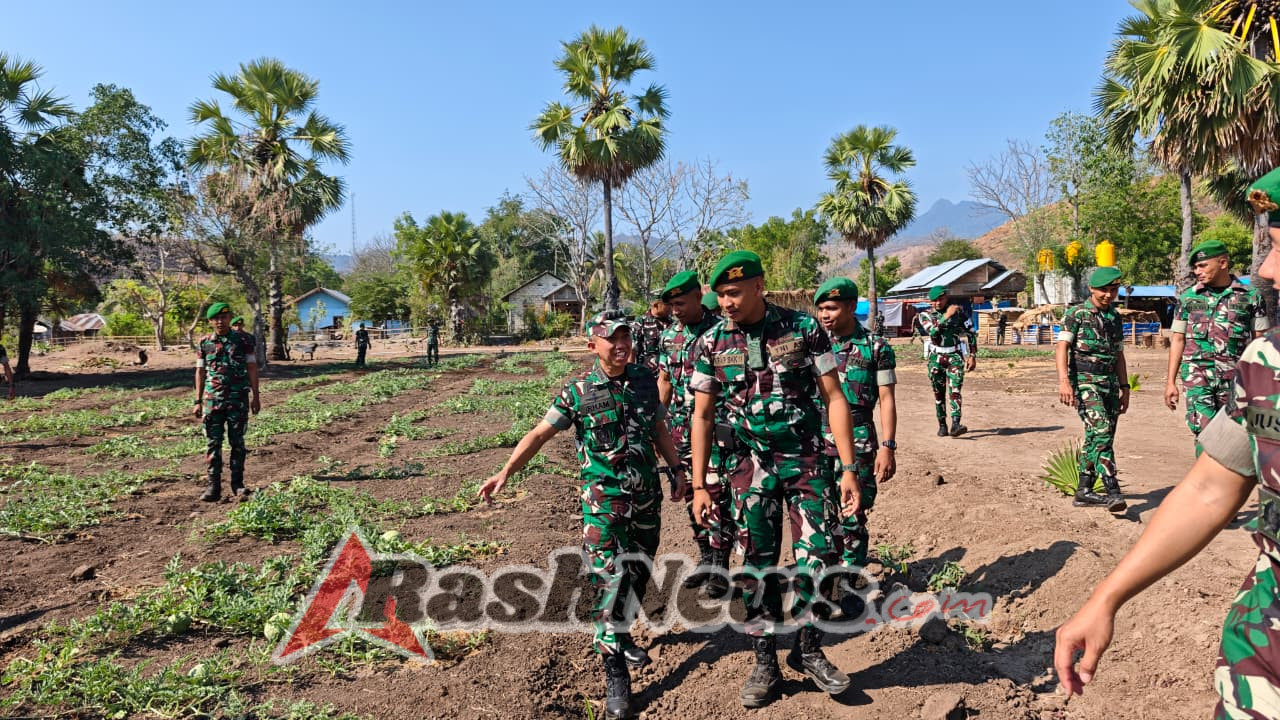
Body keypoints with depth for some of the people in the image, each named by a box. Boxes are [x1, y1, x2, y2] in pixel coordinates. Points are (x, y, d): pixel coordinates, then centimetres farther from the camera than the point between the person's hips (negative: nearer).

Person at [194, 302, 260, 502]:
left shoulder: (243, 340, 0)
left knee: (237, 442, 4)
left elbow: (252, 368, 2)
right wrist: (198, 401, 4)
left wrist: (255, 396, -2)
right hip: (213, 400, 1)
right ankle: (214, 487, 6)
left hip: (238, 399, -1)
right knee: (213, 443, 1)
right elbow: (200, 372, 8)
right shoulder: (204, 343, 5)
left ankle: (237, 484, 14)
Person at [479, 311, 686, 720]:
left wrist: (677, 469, 15)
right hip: (604, 499, -4)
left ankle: (620, 634, 39)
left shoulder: (645, 380, 2)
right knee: (609, 578, -7)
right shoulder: (579, 392, -9)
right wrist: (505, 472, -22)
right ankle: (615, 672, 2)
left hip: (647, 494, 5)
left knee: (639, 571, 15)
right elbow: (540, 433, -12)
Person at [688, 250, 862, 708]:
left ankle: (808, 650, 20)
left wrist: (848, 469, -10)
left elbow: (834, 398, -5)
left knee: (817, 554, -4)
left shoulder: (803, 329, -7)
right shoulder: (712, 343, -3)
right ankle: (765, 662, 23)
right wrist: (700, 485, -1)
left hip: (806, 460, -1)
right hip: (752, 465, 1)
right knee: (757, 565, 6)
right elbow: (702, 416, 2)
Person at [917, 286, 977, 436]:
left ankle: (955, 424, -23)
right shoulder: (925, 315, 0)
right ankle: (942, 425, 17)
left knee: (955, 390, -14)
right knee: (939, 393, 7)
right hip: (936, 358, 1)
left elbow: (971, 334, 7)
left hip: (955, 357, -1)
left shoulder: (959, 312, 1)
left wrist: (972, 356, 3)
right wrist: (946, 316, -25)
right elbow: (932, 331, -19)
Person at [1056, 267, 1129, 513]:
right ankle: (1113, 491, -20)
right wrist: (1064, 381, -23)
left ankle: (1084, 491, 15)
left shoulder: (1115, 317, 17)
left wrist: (1124, 387, 18)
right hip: (1085, 382, -7)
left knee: (1096, 437, 7)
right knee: (1101, 432, -18)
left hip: (1110, 383, 7)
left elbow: (1118, 355, 23)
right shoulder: (1076, 314, -2)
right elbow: (1062, 347, -11)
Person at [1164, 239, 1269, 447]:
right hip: (1197, 375, 0)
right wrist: (1170, 382, 5)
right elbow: (1178, 340, 10)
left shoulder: (1251, 296, 4)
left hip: (1235, 378, 0)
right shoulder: (1188, 297, 8)